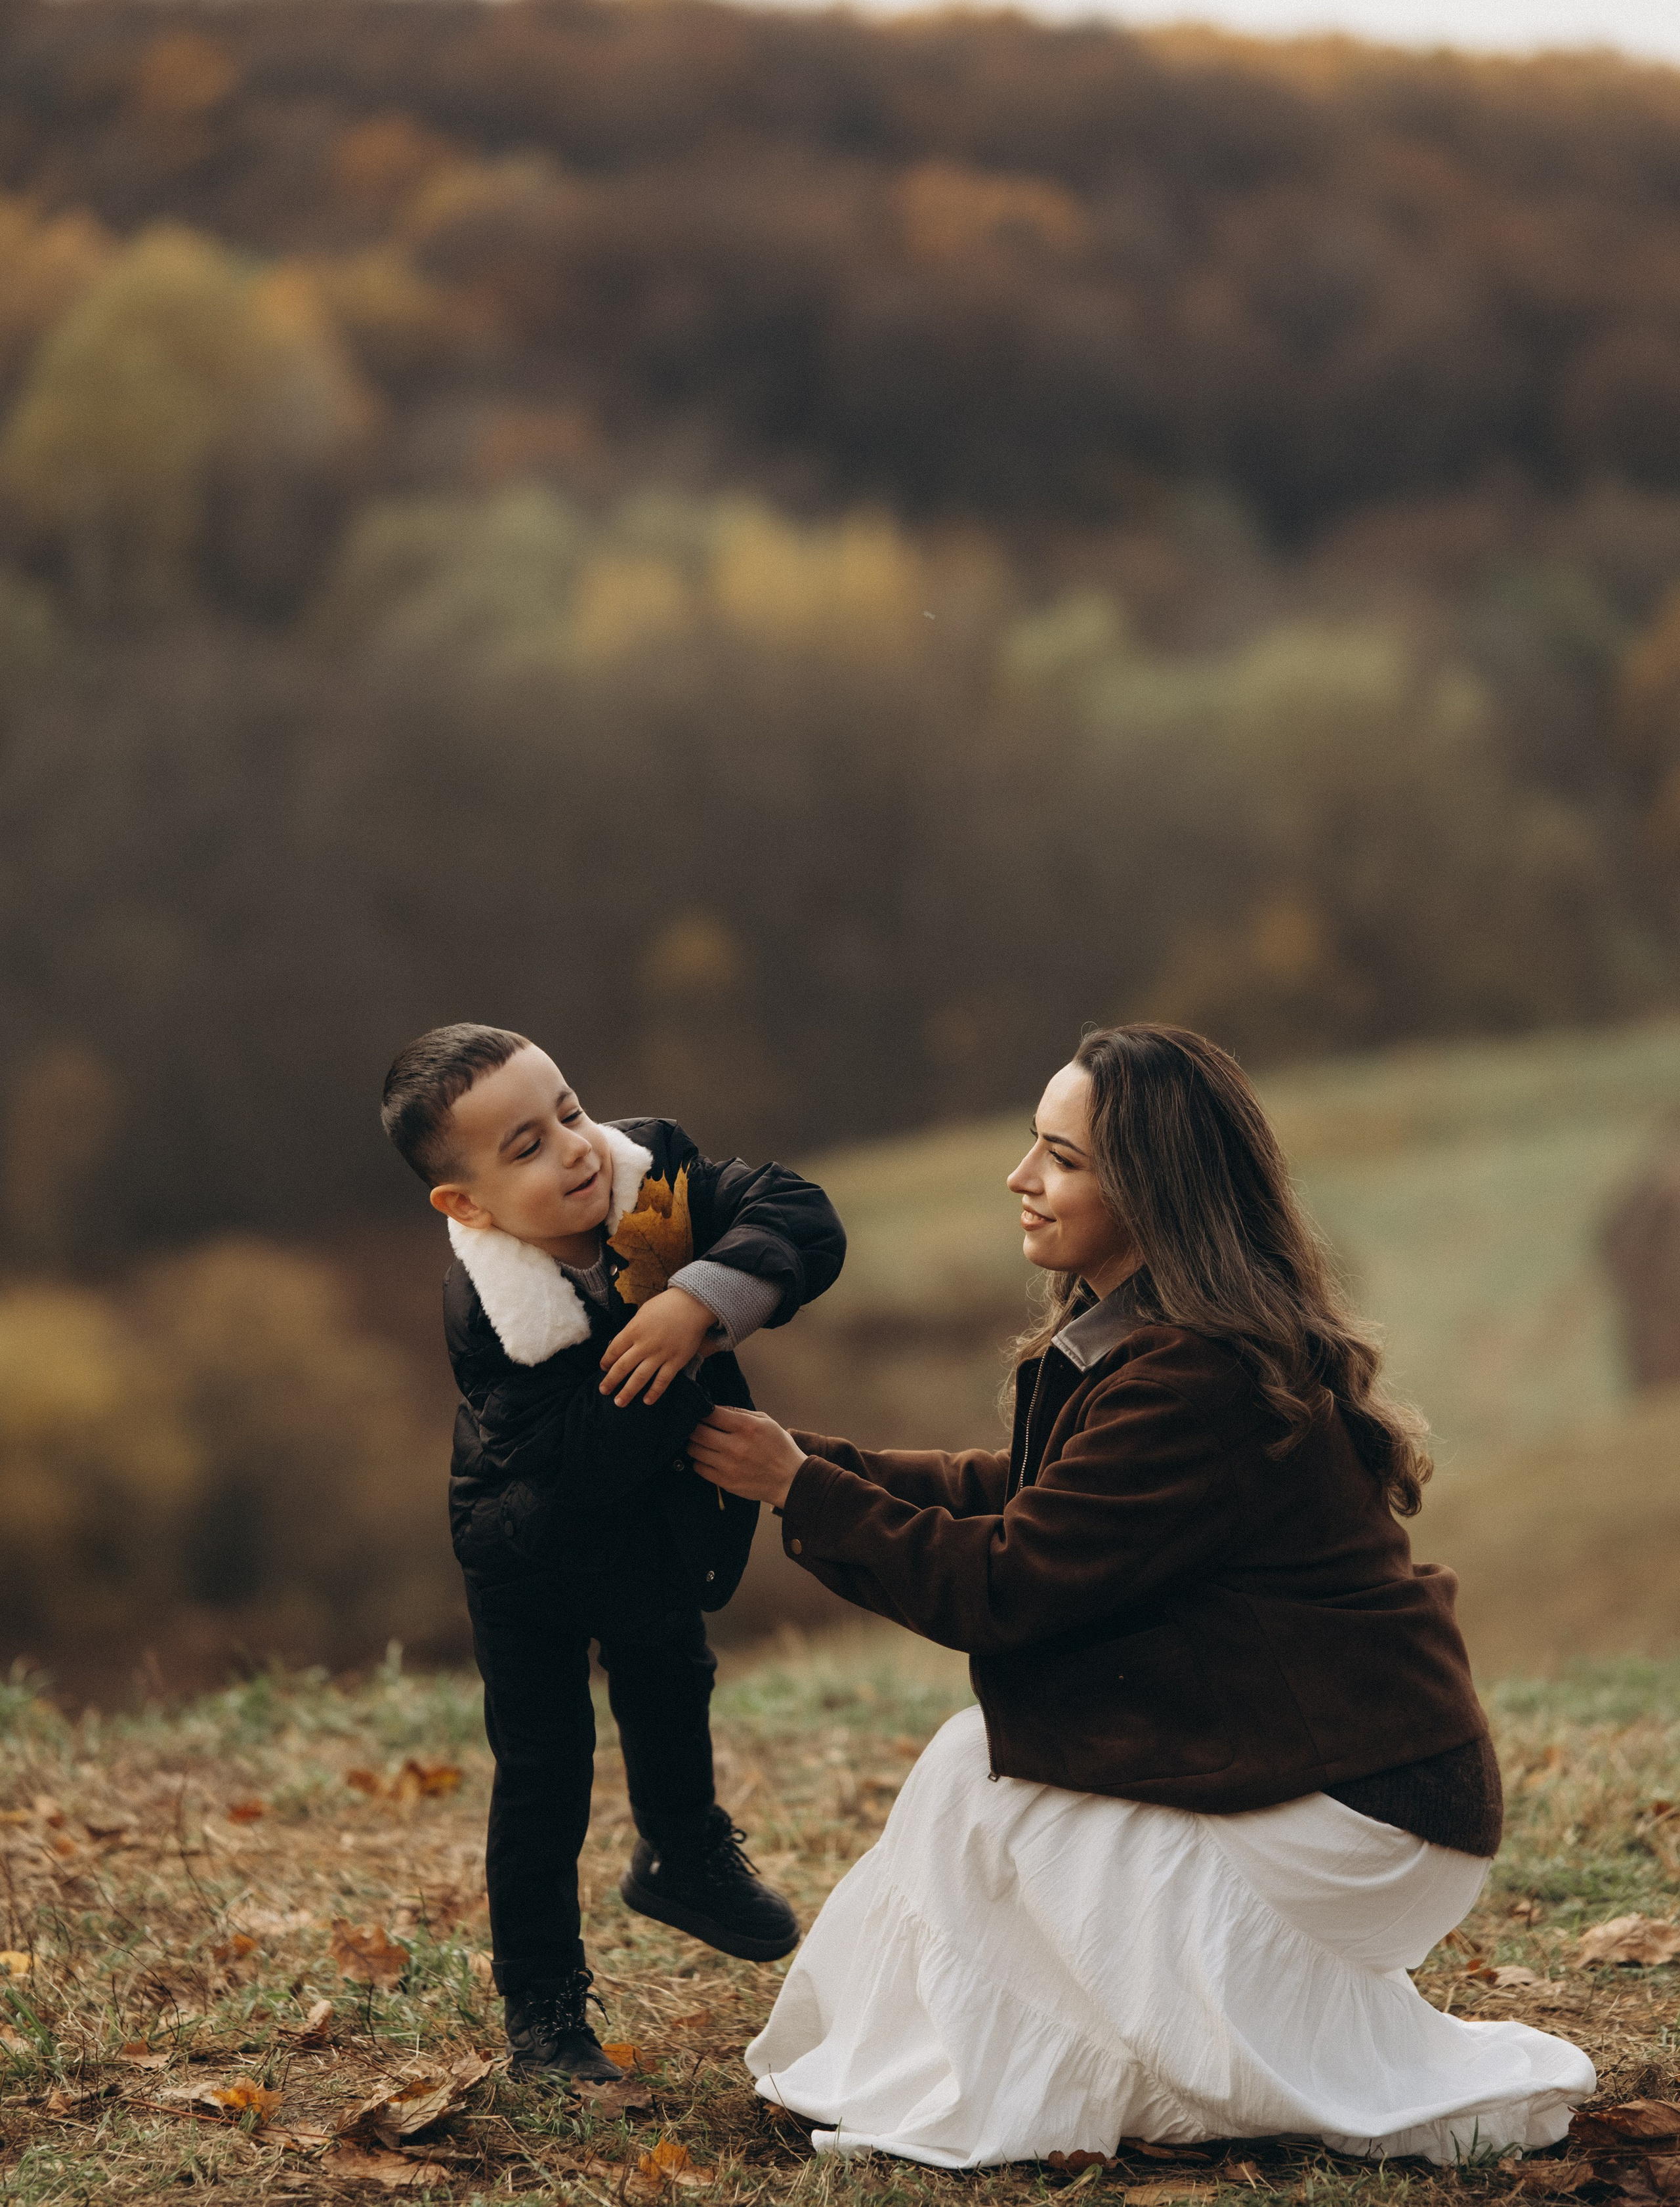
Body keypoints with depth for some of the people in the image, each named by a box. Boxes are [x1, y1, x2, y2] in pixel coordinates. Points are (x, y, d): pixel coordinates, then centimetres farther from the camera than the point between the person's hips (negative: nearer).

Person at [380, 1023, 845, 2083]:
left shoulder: (654, 1167, -26)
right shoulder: (491, 1316, -37)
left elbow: (807, 1221, -34)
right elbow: (591, 1462, -42)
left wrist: (702, 1297, -49)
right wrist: (656, 1318, -45)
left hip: (664, 1525, 5)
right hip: (537, 1552, -5)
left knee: (670, 1688, 28)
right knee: (545, 1772, 1)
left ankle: (685, 1854, 57)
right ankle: (543, 2007, 16)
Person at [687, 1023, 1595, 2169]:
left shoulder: (1195, 1386, -25)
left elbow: (1006, 1583, -20)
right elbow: (1019, 1495, 12)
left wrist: (800, 1488, -12)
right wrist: (810, 1459, 7)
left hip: (1364, 1811, -10)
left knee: (985, 1782, -6)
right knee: (982, 1760, 12)